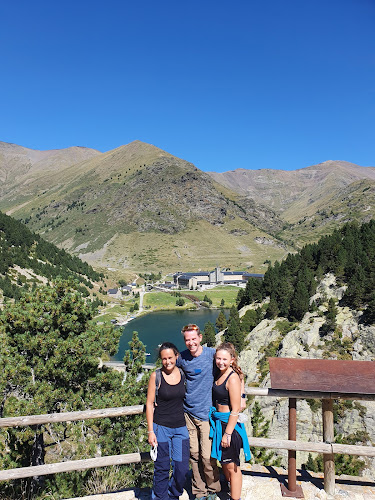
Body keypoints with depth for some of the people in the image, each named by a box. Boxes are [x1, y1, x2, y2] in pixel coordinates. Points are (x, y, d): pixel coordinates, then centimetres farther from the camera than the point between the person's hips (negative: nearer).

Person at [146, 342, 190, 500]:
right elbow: (149, 404, -4)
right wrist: (151, 431, -7)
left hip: (180, 428, 3)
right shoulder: (156, 376, -8)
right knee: (162, 468, 6)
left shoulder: (183, 375, 2)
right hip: (161, 427, -3)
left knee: (182, 468, 6)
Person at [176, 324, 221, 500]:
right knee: (194, 455, 11)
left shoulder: (211, 354, -10)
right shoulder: (182, 358, -1)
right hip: (188, 412, 3)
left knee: (207, 456, -1)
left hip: (206, 412, -3)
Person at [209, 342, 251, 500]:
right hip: (218, 422, 8)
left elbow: (235, 410, -20)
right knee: (223, 462, 22)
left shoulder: (233, 378, -21)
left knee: (231, 466, 6)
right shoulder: (220, 374, 3)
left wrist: (227, 433, -18)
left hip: (229, 424, -8)